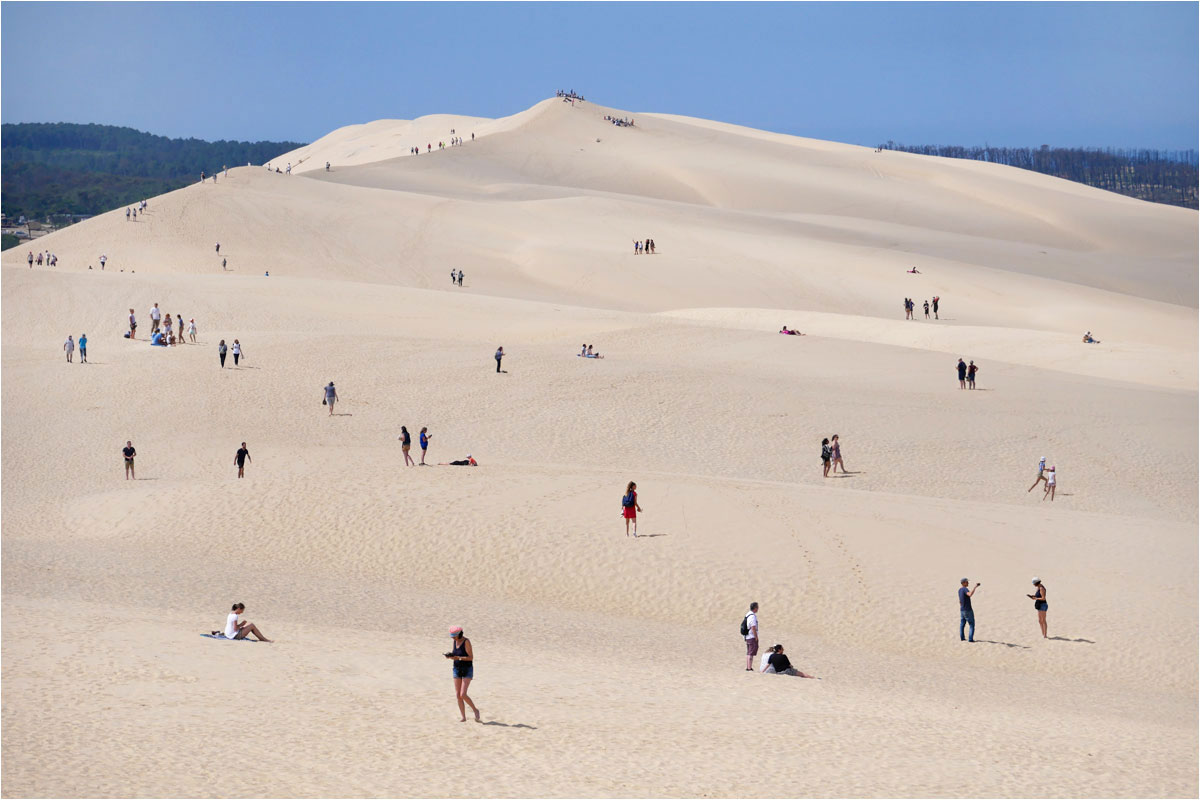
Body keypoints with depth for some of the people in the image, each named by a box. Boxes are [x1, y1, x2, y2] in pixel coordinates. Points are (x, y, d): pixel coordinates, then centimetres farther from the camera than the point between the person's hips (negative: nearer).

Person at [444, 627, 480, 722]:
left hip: (467, 670, -7)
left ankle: (475, 710, 7)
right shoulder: (455, 641, 4)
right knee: (458, 695, 0)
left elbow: (471, 657, -19)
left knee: (463, 695, -15)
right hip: (457, 669, 7)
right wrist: (449, 656, -11)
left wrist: (458, 657, -30)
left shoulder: (466, 642, -16)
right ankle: (464, 717, 7)